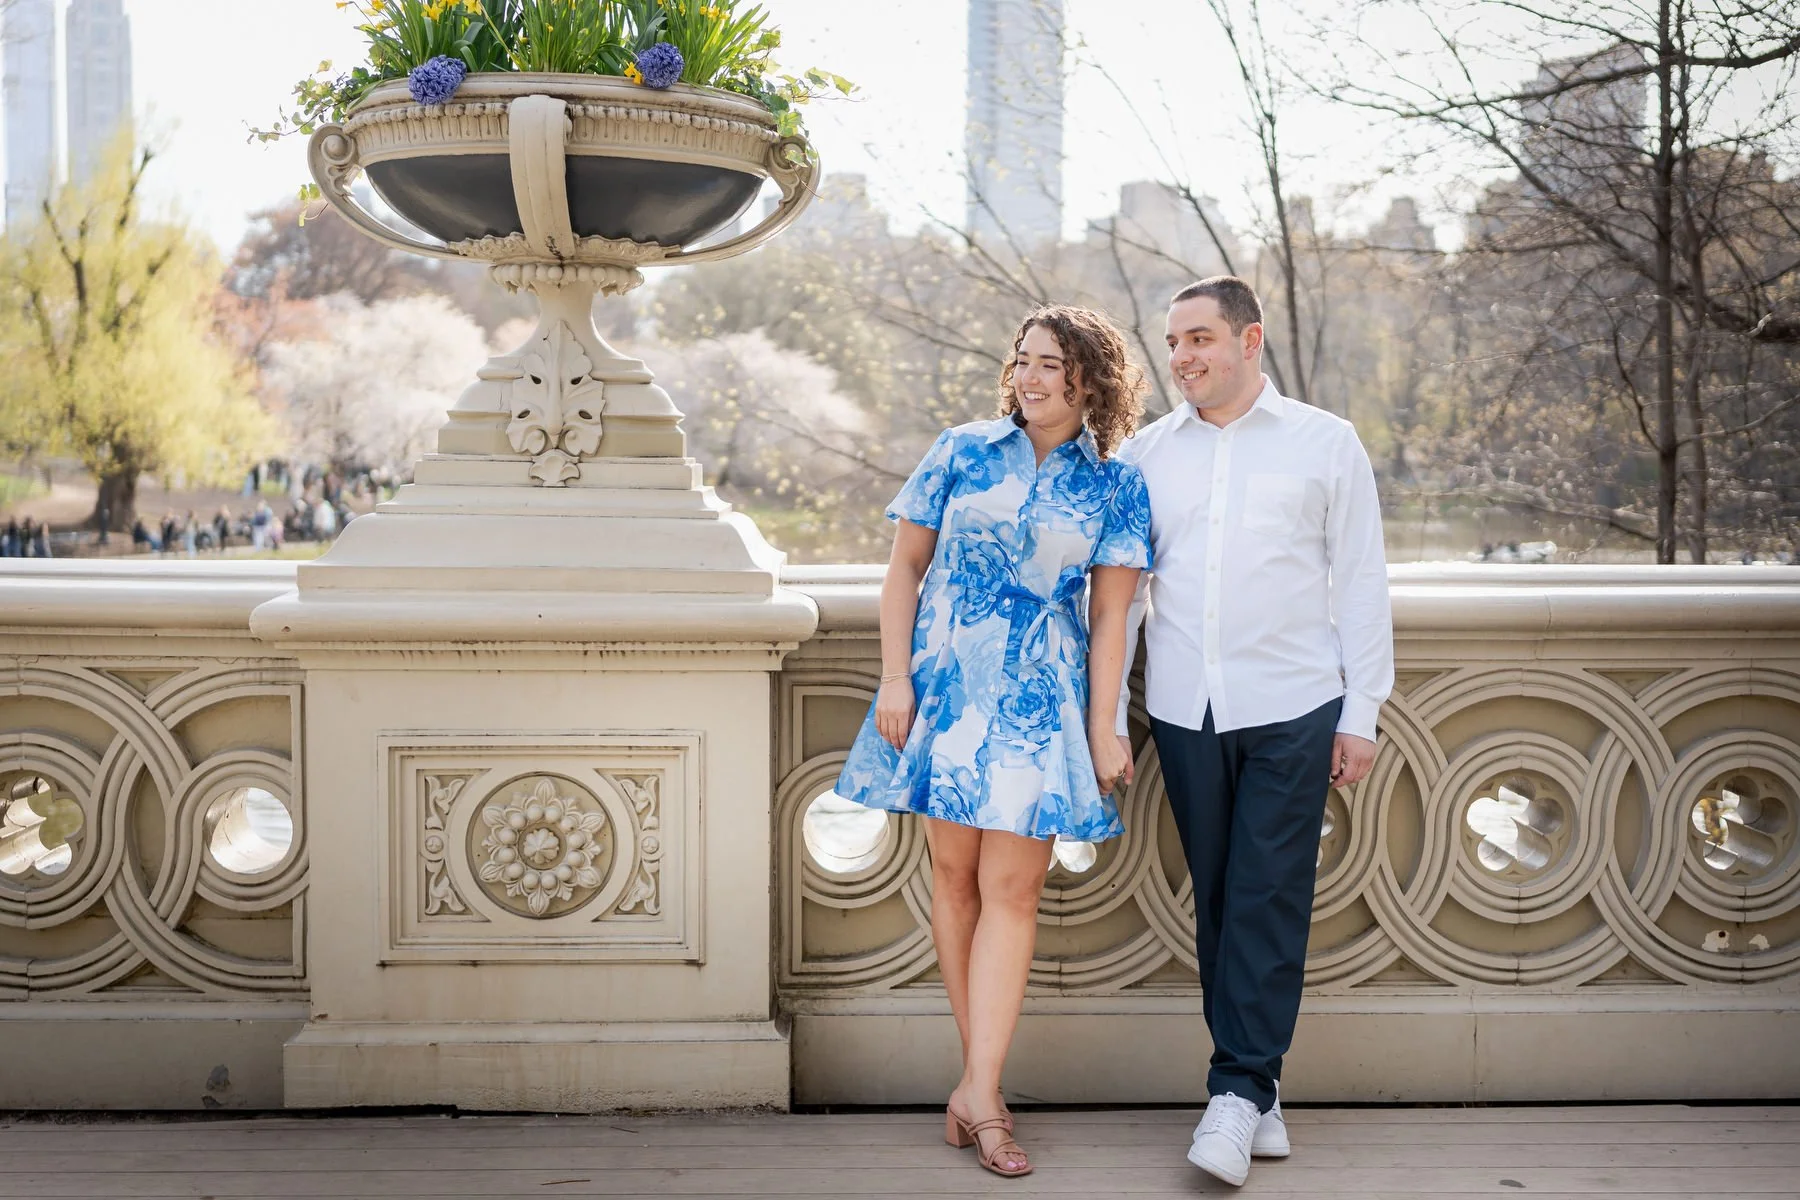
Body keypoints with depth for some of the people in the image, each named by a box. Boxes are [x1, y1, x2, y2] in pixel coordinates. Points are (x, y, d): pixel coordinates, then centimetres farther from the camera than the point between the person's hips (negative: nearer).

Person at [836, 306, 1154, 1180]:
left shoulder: (1113, 487, 4)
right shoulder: (961, 452, 5)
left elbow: (1109, 616, 3)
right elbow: (906, 565, 7)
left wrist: (1101, 731, -1)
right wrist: (894, 677, -2)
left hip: (1038, 700, -1)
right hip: (945, 684, 1)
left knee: (1012, 886, -5)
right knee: (953, 875, 4)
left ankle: (979, 1088, -2)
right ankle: (982, 1081, 15)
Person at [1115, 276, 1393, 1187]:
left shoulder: (1326, 444, 4)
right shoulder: (1146, 454, 9)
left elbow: (1361, 584, 4)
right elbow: (1120, 589, 12)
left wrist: (1361, 714, 0)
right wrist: (1109, 715, 7)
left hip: (1292, 710, -2)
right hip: (1184, 712, 3)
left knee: (1268, 902, -5)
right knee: (1218, 901, 6)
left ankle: (1239, 1095, -1)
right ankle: (1257, 1096, 15)